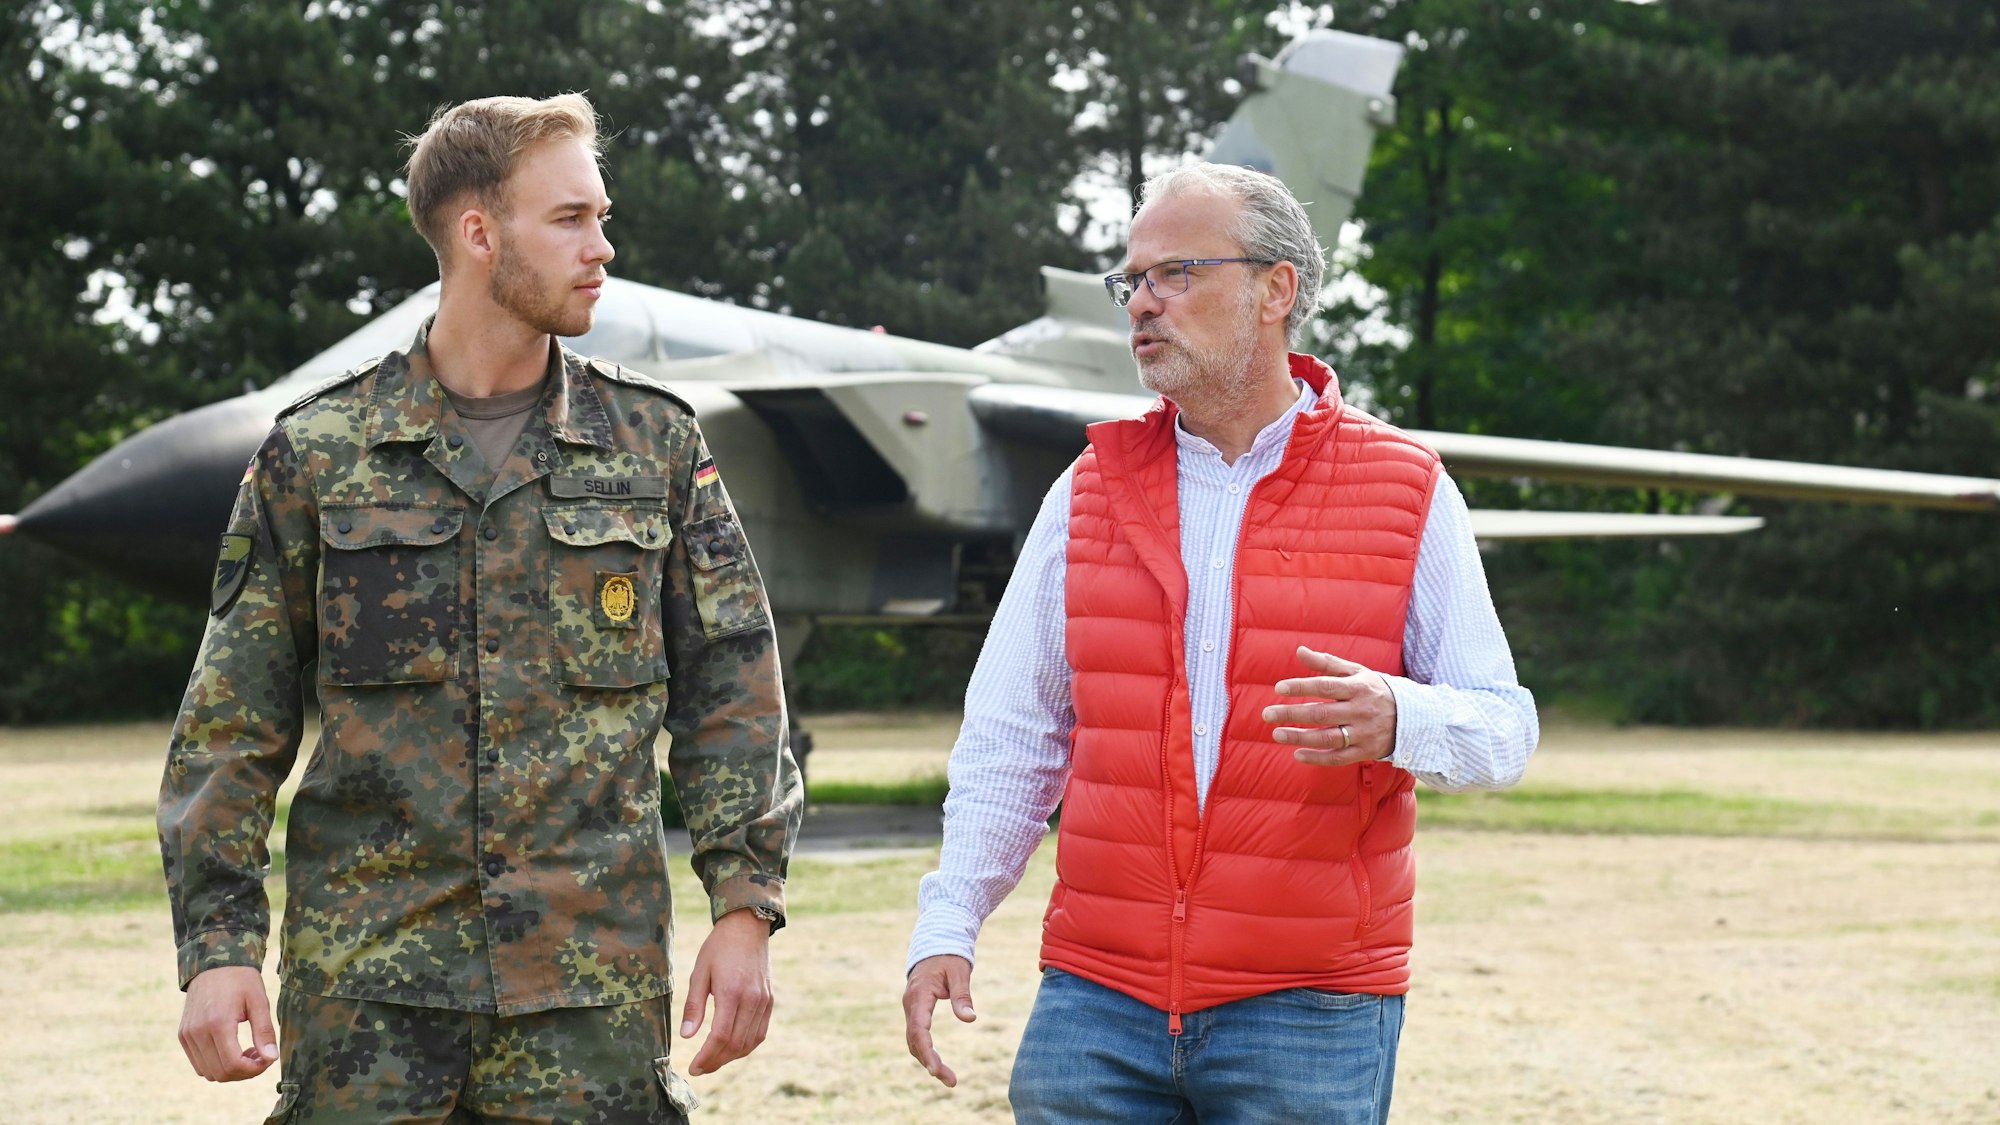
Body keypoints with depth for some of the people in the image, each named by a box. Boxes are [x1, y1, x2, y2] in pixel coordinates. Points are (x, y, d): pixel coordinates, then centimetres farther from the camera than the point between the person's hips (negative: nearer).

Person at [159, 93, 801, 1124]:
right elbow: (232, 720, 4)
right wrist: (218, 944, -3)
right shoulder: (318, 449, 3)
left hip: (595, 977, 1)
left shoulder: (655, 440, 7)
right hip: (365, 979, -1)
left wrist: (744, 907, -1)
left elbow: (732, 689, 7)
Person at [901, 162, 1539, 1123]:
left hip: (1307, 1008, -2)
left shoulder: (1405, 494, 1)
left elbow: (1503, 729, -1)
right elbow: (1010, 738, 9)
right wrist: (947, 925, 0)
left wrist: (1397, 719, -23)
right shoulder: (1089, 493, 9)